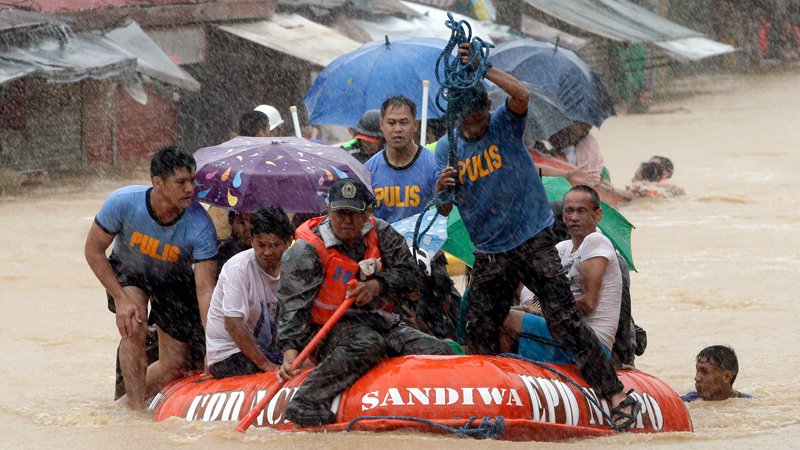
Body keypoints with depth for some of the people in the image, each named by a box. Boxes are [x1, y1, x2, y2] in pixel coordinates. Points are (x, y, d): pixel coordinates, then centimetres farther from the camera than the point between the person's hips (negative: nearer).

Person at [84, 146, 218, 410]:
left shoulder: (200, 226, -34)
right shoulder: (123, 203, -33)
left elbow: (205, 288, -33)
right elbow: (93, 250, -19)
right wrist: (121, 299, -27)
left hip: (174, 280, 2)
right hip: (128, 272, -1)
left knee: (175, 365, 1)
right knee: (133, 329, -29)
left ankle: (129, 400, 25)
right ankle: (136, 410, -21)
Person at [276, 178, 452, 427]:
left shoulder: (380, 233, 5)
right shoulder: (306, 251, -11)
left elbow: (408, 274, 4)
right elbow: (293, 306, -16)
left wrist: (377, 285, -17)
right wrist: (290, 350, -30)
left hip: (377, 320, 6)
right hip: (330, 329, -6)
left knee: (437, 351, -13)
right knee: (368, 345, -41)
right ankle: (306, 404, -42)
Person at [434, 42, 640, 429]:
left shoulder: (504, 124, -2)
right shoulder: (447, 148, 8)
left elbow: (521, 95, -24)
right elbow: (445, 209, 4)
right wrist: (441, 189, -18)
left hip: (533, 241, -5)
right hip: (490, 254, 5)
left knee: (564, 320, -12)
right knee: (479, 331, 4)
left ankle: (616, 395, -13)